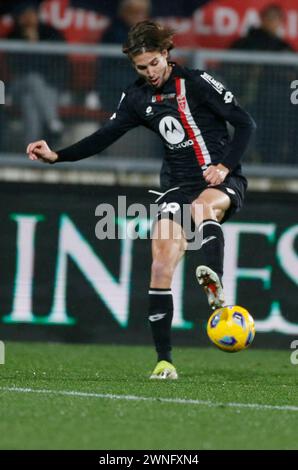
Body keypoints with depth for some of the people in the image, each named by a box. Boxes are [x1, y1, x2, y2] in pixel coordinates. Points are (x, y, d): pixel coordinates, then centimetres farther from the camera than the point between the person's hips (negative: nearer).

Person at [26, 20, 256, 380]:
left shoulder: (196, 83, -7)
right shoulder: (137, 98, 9)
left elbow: (245, 123, -6)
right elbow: (105, 137, 13)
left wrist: (225, 165, -17)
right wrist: (57, 156, 4)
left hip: (220, 179, -5)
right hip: (177, 184, 5)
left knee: (204, 206, -42)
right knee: (161, 265, -12)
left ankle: (214, 284, -67)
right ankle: (164, 361, -6)